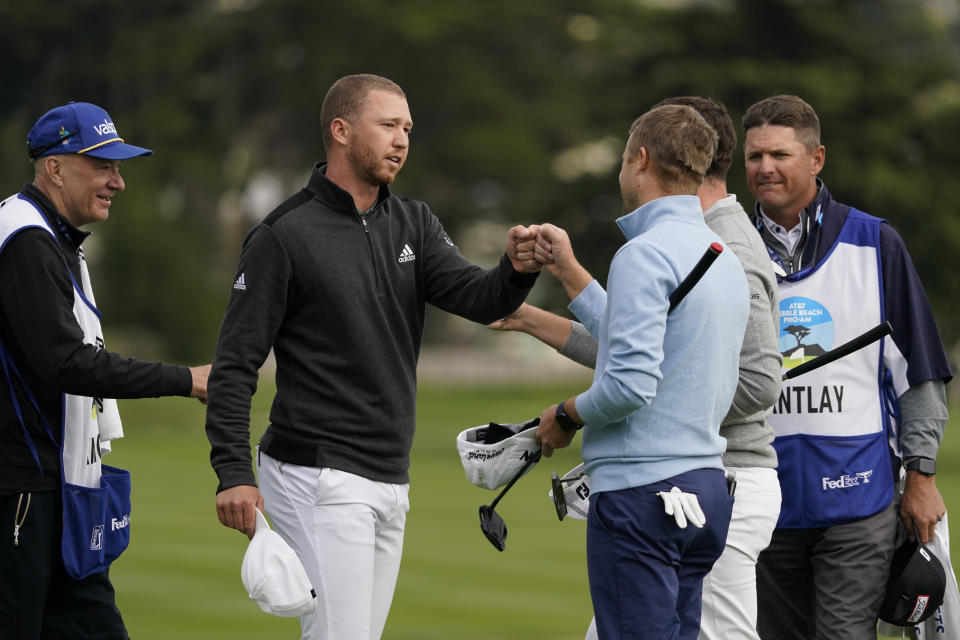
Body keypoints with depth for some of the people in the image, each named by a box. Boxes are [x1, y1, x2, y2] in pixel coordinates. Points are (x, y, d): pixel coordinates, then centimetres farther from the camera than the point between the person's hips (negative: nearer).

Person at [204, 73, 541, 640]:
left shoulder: (413, 225, 11)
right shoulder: (285, 237, -9)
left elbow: (476, 298, -4)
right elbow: (236, 363, -10)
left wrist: (518, 271, -28)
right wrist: (233, 472, -18)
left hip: (390, 482, 7)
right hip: (321, 480, -7)